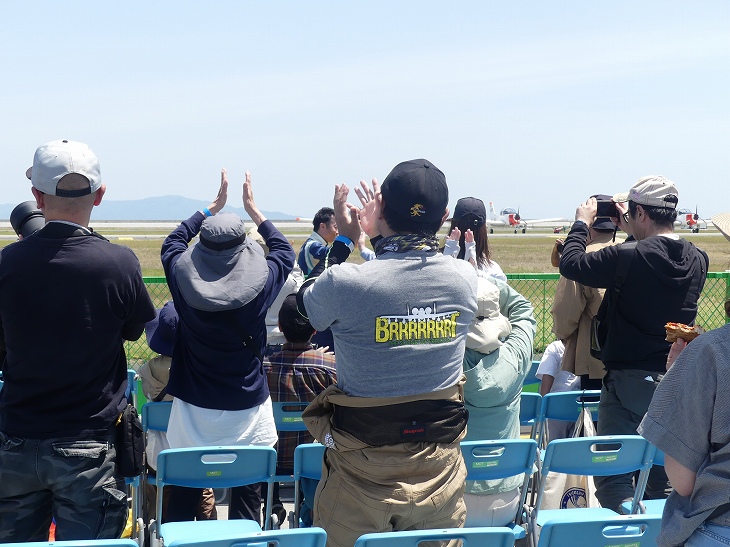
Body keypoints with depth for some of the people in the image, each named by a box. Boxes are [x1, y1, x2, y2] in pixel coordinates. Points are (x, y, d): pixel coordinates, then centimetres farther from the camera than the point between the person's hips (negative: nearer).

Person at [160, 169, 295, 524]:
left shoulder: (184, 280, -11)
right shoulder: (259, 285, -14)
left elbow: (173, 243, 13)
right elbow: (285, 252, 9)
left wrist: (212, 208, 20)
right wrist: (253, 208, 16)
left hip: (192, 414, 1)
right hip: (246, 412, -1)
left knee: (181, 500, 11)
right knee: (246, 503, 8)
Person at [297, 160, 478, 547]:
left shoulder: (345, 283, -19)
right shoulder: (466, 278, -8)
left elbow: (302, 305, 5)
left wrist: (343, 240, 12)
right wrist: (380, 236, 20)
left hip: (362, 470, -3)